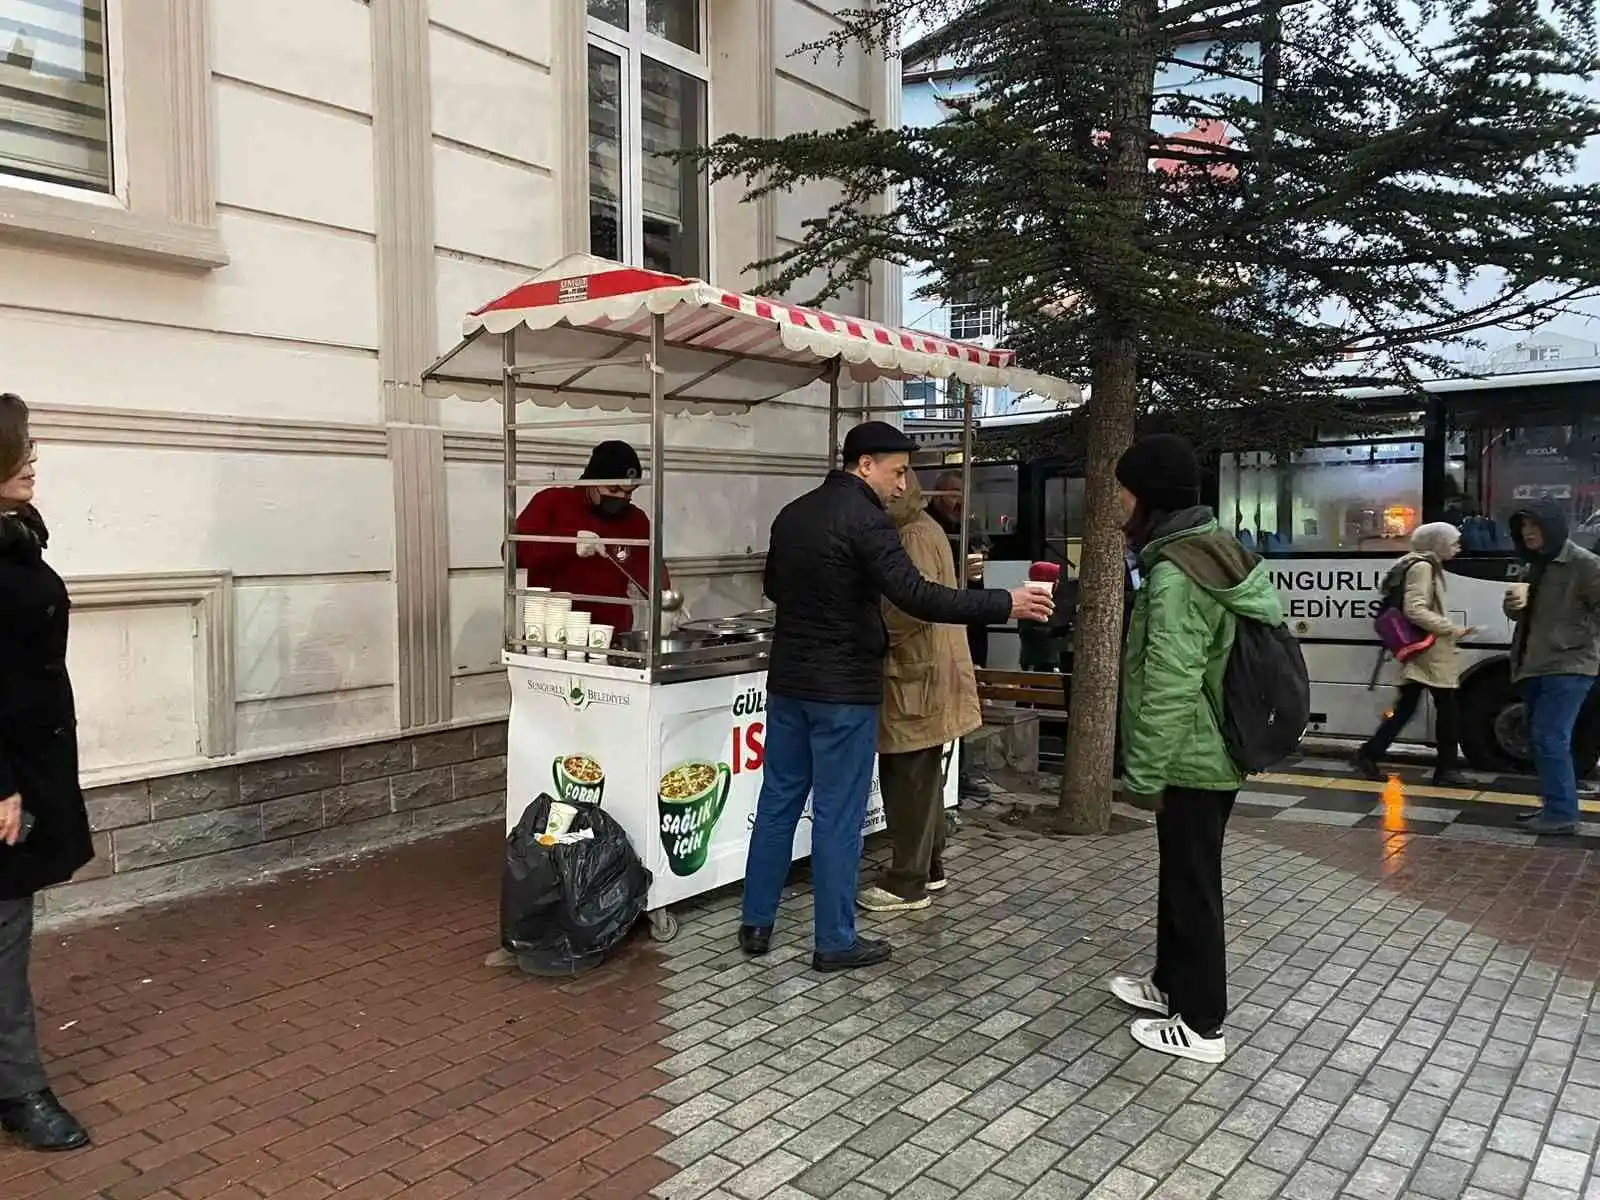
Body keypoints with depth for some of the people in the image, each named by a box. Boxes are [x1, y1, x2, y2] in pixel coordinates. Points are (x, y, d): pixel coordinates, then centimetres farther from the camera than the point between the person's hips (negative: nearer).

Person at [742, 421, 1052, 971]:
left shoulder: (792, 513, 9)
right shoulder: (865, 517, -16)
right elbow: (915, 595, -24)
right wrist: (1004, 604, -19)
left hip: (787, 680, 8)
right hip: (843, 689, -8)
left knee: (778, 801, 14)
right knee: (838, 816, 2)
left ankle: (756, 924, 22)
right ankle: (835, 942, 13)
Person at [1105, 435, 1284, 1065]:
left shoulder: (1174, 573, -23)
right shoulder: (1218, 552, 9)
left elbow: (1170, 688, -26)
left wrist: (1144, 772, -19)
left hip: (1191, 759, -10)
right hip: (1215, 751, 10)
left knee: (1192, 886, 3)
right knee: (1181, 876, 21)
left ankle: (1200, 1025, 16)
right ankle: (1173, 983, 37)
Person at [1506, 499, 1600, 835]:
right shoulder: (1537, 565, 15)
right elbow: (1519, 614, 19)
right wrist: (1514, 602, -4)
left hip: (1568, 667, -9)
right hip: (1537, 666, 9)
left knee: (1549, 738, -12)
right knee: (1542, 738, 14)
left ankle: (1562, 812, -7)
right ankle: (1554, 803, 24)